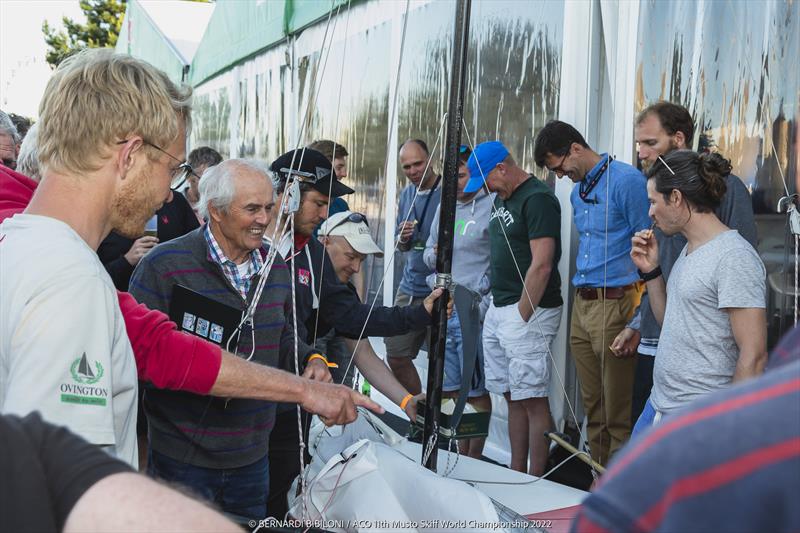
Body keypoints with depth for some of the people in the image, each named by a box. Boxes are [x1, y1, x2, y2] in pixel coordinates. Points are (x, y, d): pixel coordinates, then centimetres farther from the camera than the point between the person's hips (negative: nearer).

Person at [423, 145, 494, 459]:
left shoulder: (492, 206, -7)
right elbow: (428, 253, 23)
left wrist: (484, 306, -15)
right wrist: (433, 255, 0)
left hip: (472, 313, -7)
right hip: (440, 310, 7)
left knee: (475, 391, 1)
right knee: (448, 388, 12)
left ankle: (473, 460, 10)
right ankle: (460, 455, 24)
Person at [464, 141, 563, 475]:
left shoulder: (538, 199, -13)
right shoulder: (501, 199, 17)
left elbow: (541, 265, -19)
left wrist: (522, 315, -16)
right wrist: (495, 303, 14)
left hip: (528, 312, -9)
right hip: (497, 309, 10)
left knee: (533, 400, -5)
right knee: (512, 397, 13)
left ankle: (534, 484, 0)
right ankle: (515, 475, 20)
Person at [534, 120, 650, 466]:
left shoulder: (627, 181, -10)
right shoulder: (577, 191, 17)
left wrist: (639, 320, -15)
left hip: (615, 304, -8)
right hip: (581, 305, 9)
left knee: (618, 415, -4)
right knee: (593, 408, 13)